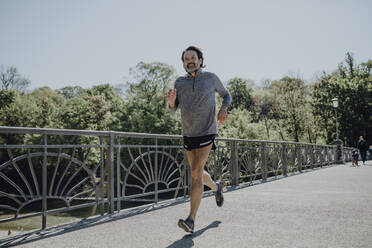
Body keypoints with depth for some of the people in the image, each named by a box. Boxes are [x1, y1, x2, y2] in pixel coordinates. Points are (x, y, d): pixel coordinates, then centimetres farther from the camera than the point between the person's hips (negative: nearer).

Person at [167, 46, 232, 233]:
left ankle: (191, 220, -12)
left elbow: (226, 95, 15)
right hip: (188, 134, 5)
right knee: (198, 173, 17)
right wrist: (171, 102, -19)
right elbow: (173, 110, 5)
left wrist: (223, 109, -7)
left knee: (196, 173, -15)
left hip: (206, 132, -4)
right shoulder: (180, 82, 5)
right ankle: (216, 187, 50)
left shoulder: (211, 78, -1)